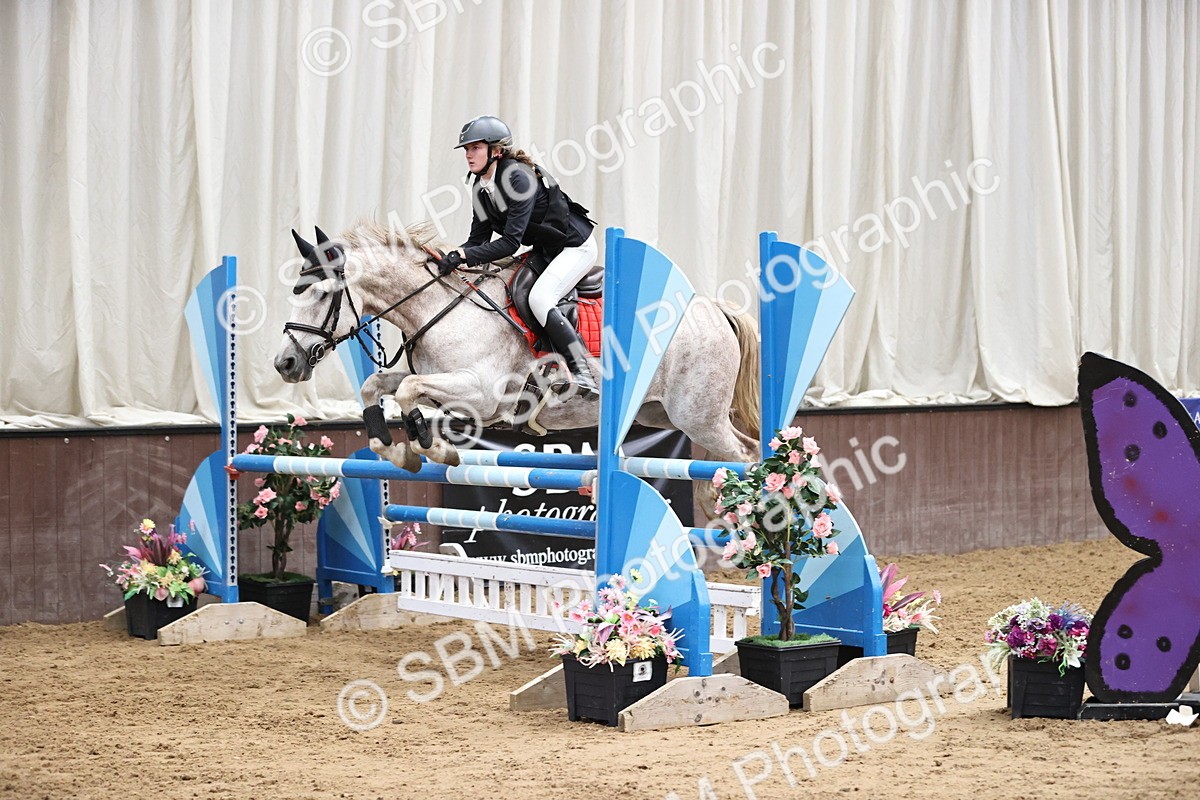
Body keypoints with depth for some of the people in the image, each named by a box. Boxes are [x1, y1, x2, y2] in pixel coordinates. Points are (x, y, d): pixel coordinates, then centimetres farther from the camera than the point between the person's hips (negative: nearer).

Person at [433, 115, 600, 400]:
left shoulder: (518, 177, -27)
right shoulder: (480, 186, -1)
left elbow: (511, 242, -31)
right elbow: (478, 238, 0)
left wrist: (464, 256, -36)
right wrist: (453, 258, -19)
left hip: (576, 246, -9)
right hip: (544, 251, 9)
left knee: (539, 298, -27)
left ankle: (582, 373, -25)